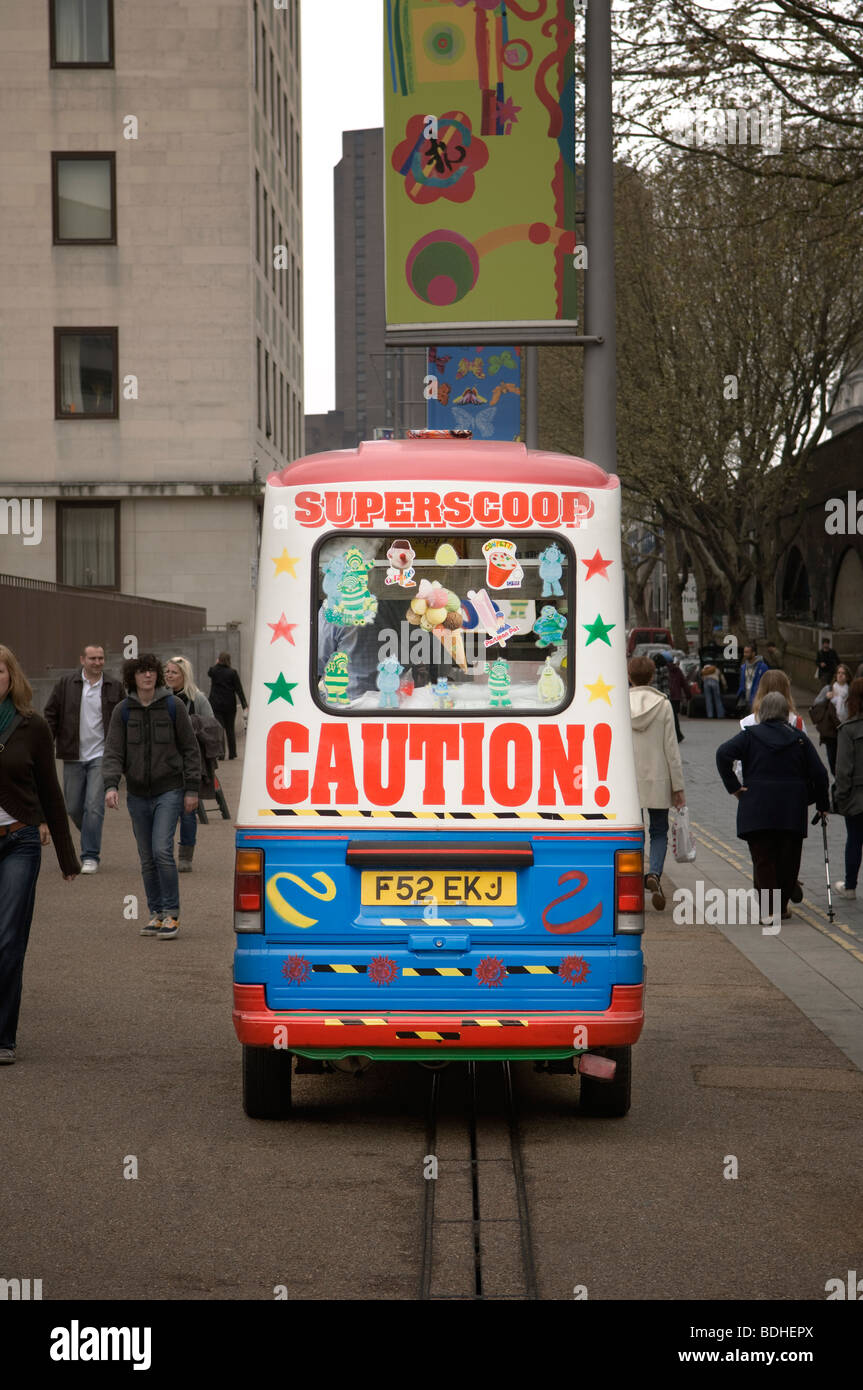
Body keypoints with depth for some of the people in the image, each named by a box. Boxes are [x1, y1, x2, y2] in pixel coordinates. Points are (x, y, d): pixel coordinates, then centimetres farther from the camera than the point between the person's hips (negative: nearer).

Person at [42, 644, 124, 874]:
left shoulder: (114, 688, 3)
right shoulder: (65, 685, 1)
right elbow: (51, 716, 5)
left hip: (101, 756, -2)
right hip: (73, 758, 2)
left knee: (94, 806, -10)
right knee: (73, 807, 8)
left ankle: (90, 856, -5)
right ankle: (92, 840, 35)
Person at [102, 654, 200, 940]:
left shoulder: (173, 706, -2)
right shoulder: (123, 711, 3)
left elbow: (190, 749, 2)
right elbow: (113, 752, 0)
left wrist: (192, 788, -2)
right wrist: (111, 785, -16)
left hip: (169, 790, -3)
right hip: (138, 794, 3)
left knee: (162, 850, -16)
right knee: (147, 858, 7)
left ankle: (171, 914, -8)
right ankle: (156, 914, 16)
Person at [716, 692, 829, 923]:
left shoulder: (750, 735, 2)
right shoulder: (799, 738, 5)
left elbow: (723, 753, -14)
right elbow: (818, 773, 3)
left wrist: (733, 786, -7)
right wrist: (822, 805, 13)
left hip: (757, 809, -1)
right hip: (792, 812, 1)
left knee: (763, 860, 1)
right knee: (788, 860, 12)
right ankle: (782, 906, 17)